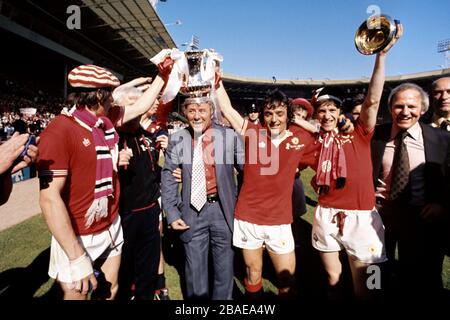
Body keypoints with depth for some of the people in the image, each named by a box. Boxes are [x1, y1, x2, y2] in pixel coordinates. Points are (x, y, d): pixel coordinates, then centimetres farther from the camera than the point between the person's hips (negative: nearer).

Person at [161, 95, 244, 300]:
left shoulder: (229, 136, -5)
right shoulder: (177, 140, -2)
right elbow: (168, 178, 3)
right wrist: (172, 213, -2)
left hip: (222, 208, 0)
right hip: (193, 210, 1)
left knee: (224, 266, 16)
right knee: (194, 267, 14)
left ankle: (222, 297, 40)